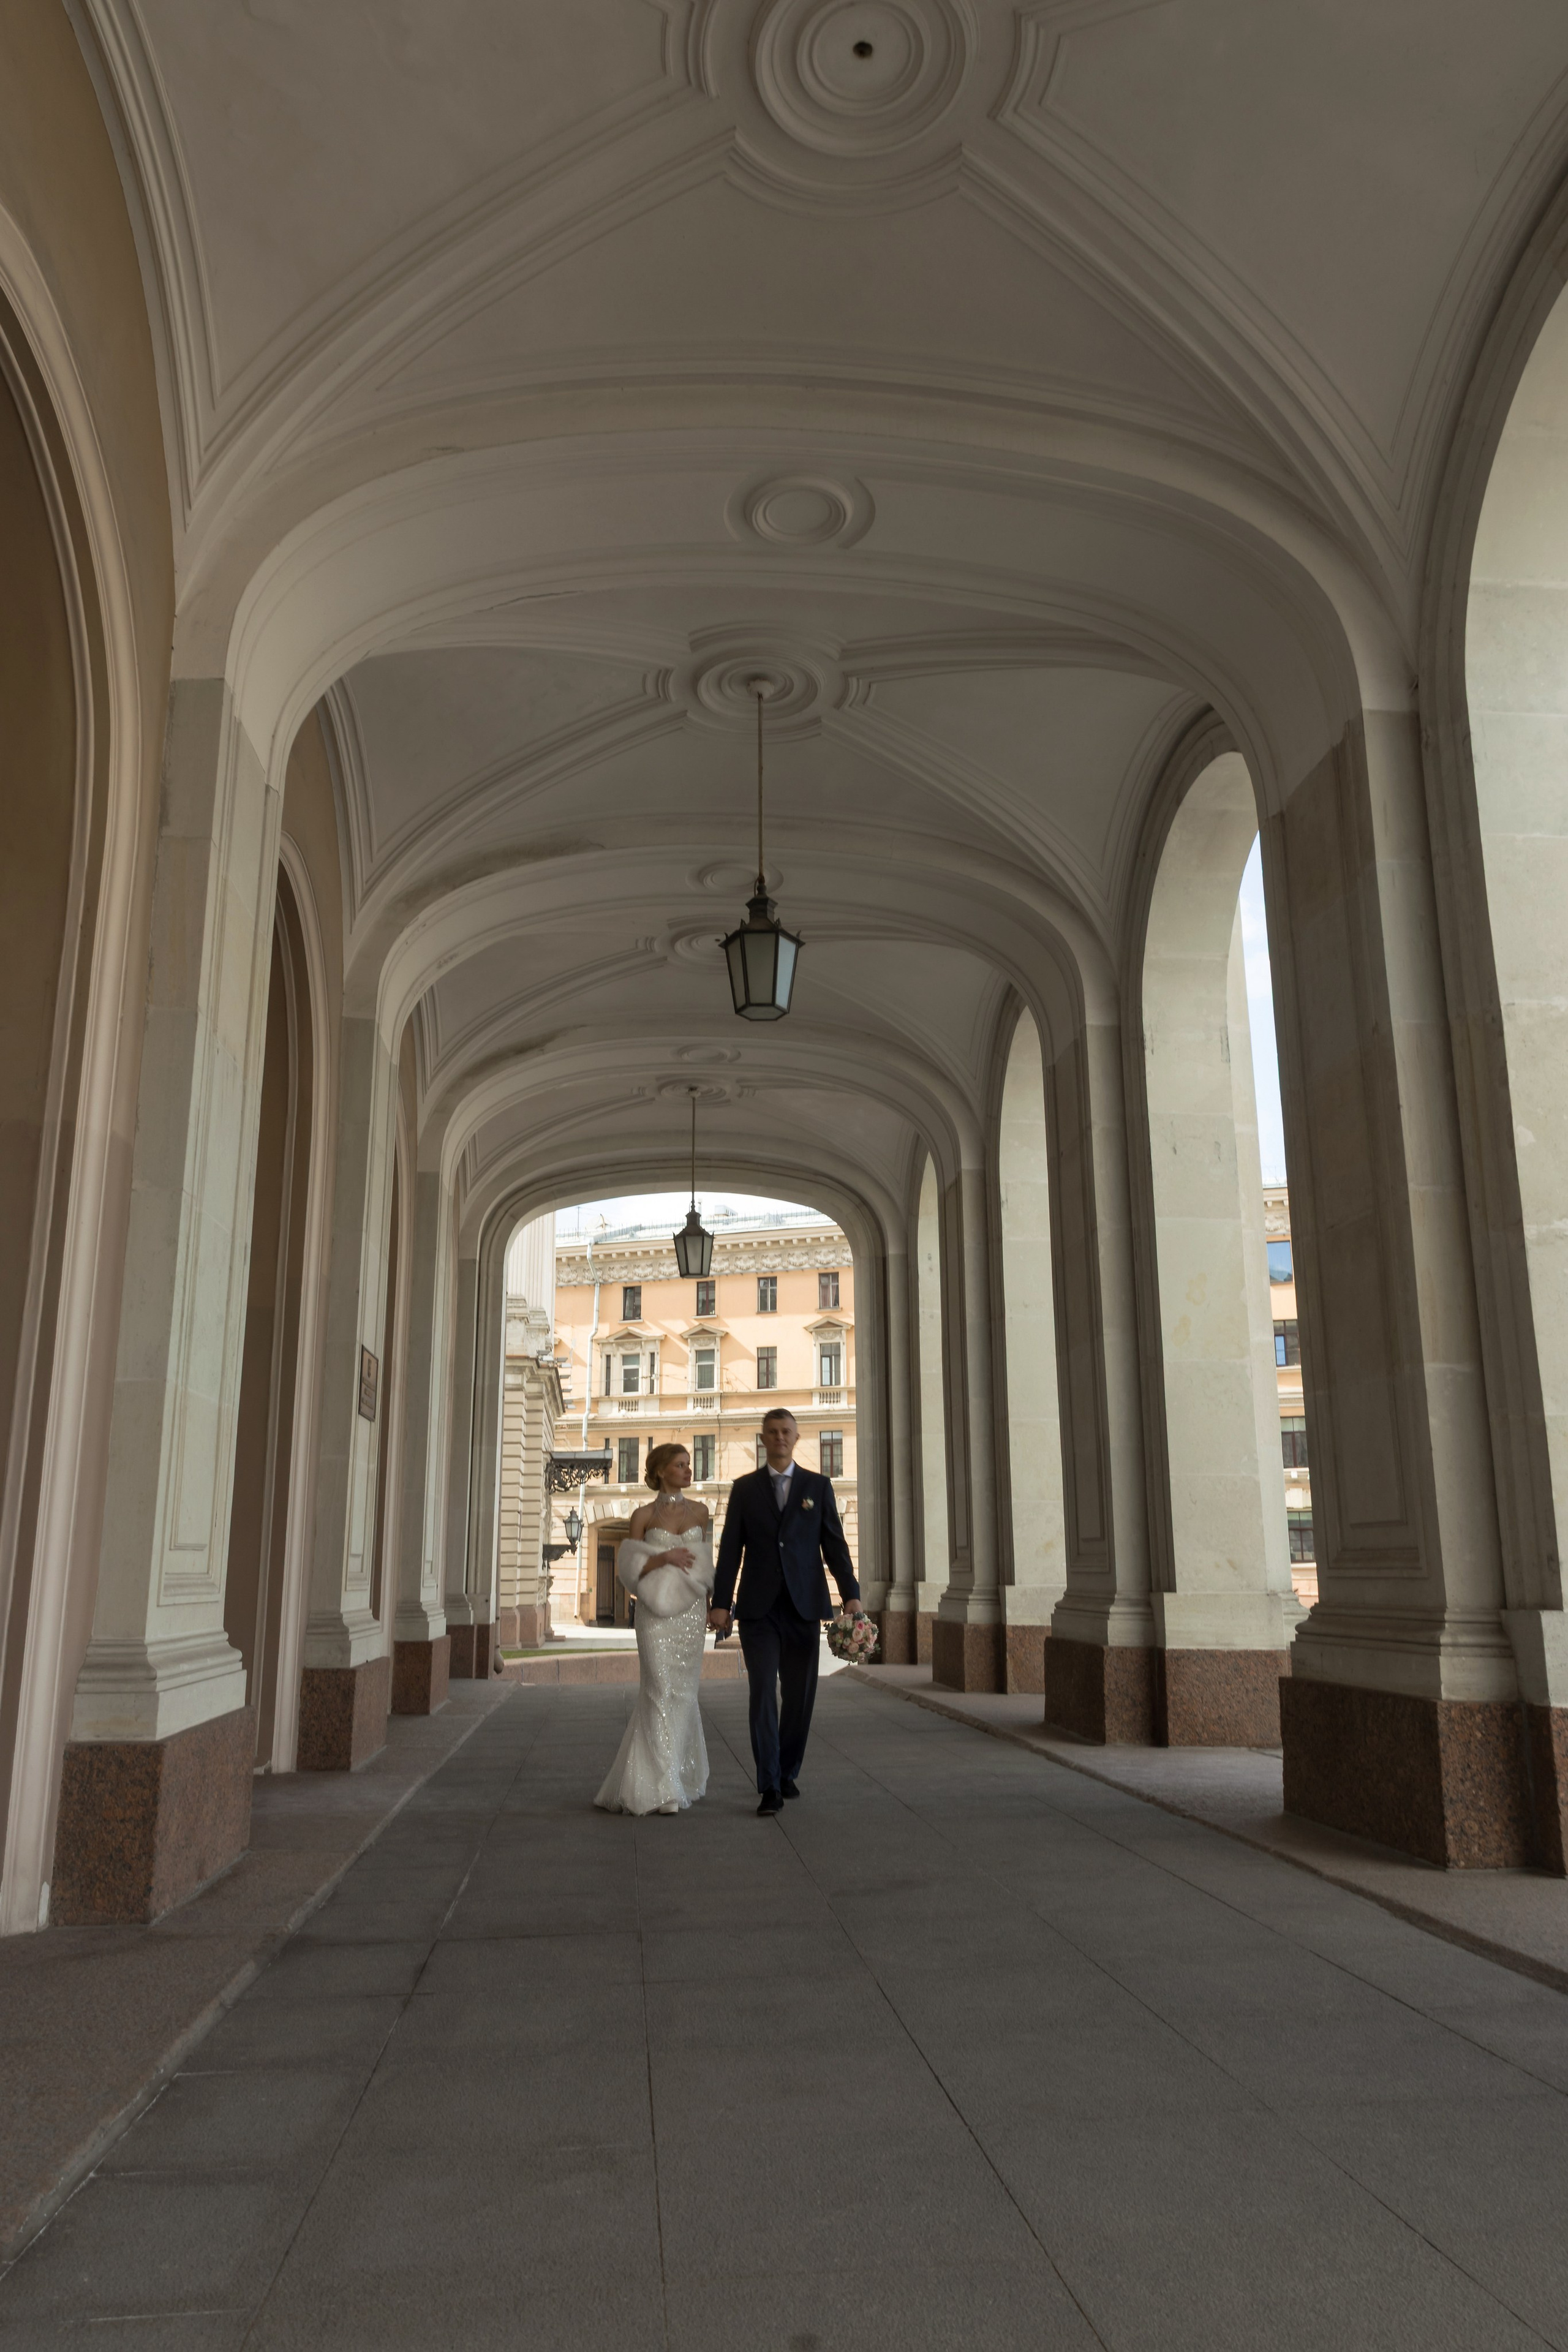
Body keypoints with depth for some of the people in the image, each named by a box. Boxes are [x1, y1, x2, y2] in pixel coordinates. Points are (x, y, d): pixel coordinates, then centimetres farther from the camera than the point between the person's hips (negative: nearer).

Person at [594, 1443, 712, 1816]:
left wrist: (708, 1608, 15)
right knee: (661, 1692, -9)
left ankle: (682, 1776, 26)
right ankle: (661, 1789, -6)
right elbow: (629, 1568, -2)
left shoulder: (700, 1511, 10)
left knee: (683, 1693, 8)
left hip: (691, 1611, 3)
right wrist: (664, 1557, -15)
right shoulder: (644, 1515, 1)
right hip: (656, 1612, -3)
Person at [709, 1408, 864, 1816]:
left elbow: (835, 1544, 3)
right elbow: (730, 1550, 5)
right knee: (764, 1693, -8)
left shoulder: (818, 1486, 8)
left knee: (799, 1695, 7)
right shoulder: (744, 1488, 7)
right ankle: (770, 1787, -5)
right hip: (758, 1609, -1)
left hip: (804, 1606, 1)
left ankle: (788, 1772, 25)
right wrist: (720, 1603, -2)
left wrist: (851, 1594, -9)